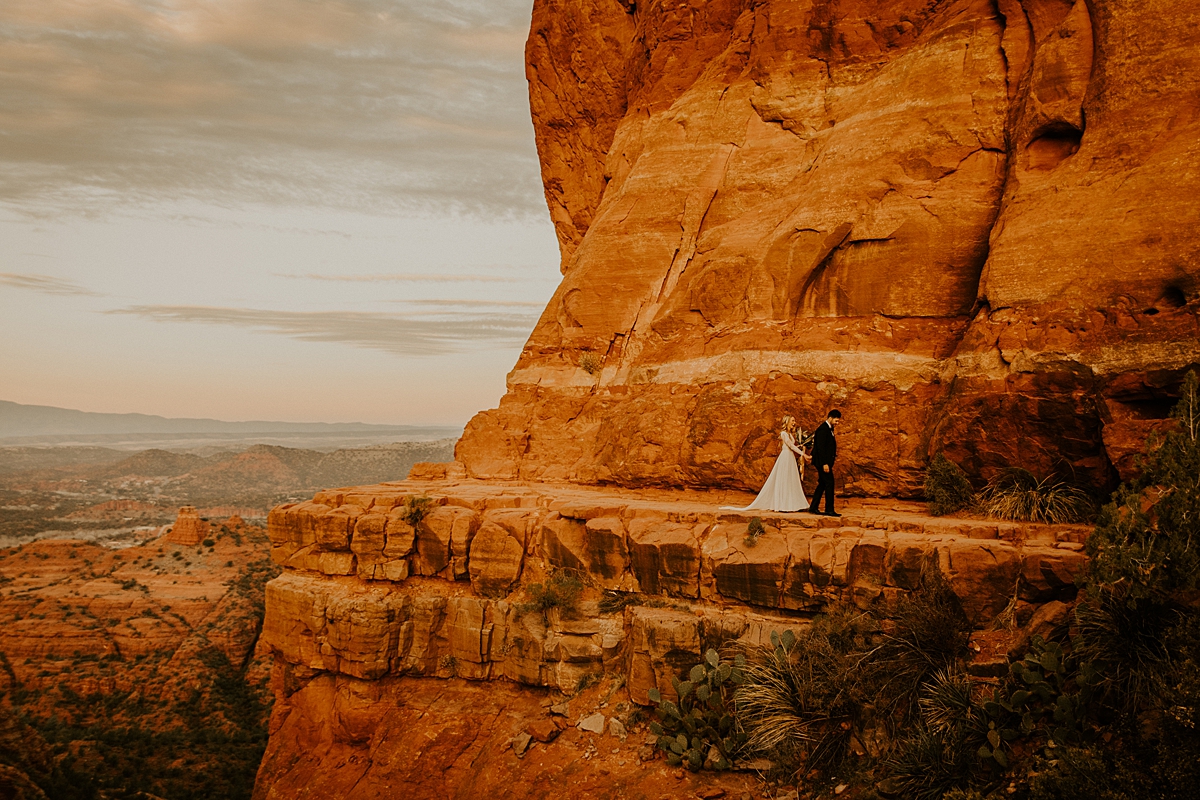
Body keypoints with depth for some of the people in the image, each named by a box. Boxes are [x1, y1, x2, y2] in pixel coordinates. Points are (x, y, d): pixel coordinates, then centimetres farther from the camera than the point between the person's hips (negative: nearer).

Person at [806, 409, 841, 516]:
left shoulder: (828, 429, 16)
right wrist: (824, 464, -23)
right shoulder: (823, 429, -15)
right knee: (829, 483, -9)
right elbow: (820, 448, -21)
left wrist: (830, 463, 17)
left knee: (822, 484, 12)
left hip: (826, 462, 10)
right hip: (823, 462, -10)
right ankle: (829, 510, -6)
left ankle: (813, 507, 17)